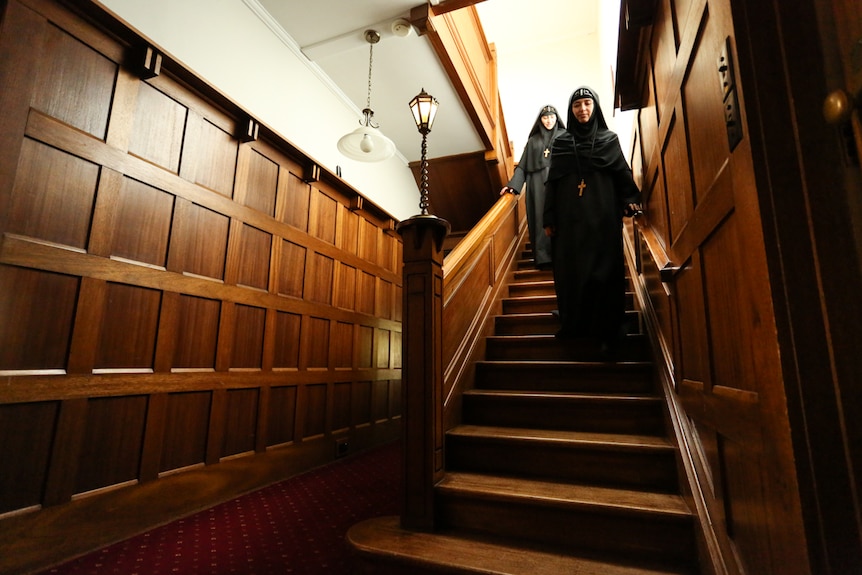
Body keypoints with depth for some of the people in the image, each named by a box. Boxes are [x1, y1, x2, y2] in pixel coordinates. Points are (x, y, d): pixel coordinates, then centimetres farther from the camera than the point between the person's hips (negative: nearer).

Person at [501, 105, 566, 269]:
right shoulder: (533, 140, 15)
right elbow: (523, 165, 9)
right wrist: (513, 184, -4)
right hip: (538, 185, 1)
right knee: (540, 219, -1)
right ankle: (543, 258, 3)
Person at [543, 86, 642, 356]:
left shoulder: (609, 139, 12)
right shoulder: (561, 143, 12)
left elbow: (623, 174, 8)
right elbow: (551, 183, 8)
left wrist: (630, 201, -9)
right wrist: (548, 219, 1)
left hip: (603, 218, -1)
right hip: (570, 220, 1)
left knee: (604, 272, -4)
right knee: (570, 273, 2)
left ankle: (606, 333, 2)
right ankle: (573, 326, 15)